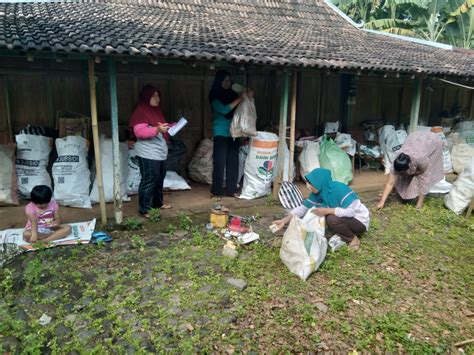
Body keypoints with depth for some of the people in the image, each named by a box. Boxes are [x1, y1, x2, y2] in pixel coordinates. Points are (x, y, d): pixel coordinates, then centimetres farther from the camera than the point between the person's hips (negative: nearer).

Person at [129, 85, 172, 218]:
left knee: (159, 179, 17)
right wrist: (157, 129, -34)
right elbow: (139, 132, -23)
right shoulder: (140, 112, -13)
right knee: (149, 180, -7)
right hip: (148, 154, -10)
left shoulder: (155, 110, 16)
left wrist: (169, 127, 12)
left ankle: (158, 203, 31)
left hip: (160, 152, 10)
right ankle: (145, 209, 0)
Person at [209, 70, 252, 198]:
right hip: (221, 133, -5)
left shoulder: (232, 94, 10)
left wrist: (248, 97, -4)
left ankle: (231, 190, 15)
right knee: (219, 162, -5)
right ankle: (216, 191, 3)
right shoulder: (215, 96, -4)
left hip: (234, 132, 5)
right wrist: (240, 98, -19)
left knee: (233, 162, 6)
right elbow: (223, 110, -19)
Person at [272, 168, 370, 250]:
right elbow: (304, 207, -7)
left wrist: (327, 211, -33)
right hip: (345, 218, 8)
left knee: (332, 219, -30)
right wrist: (284, 220, -17)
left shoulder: (339, 189, -29)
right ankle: (344, 234, 7)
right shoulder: (318, 192, -8)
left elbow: (350, 211, -33)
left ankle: (353, 240, -6)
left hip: (360, 220, -8)